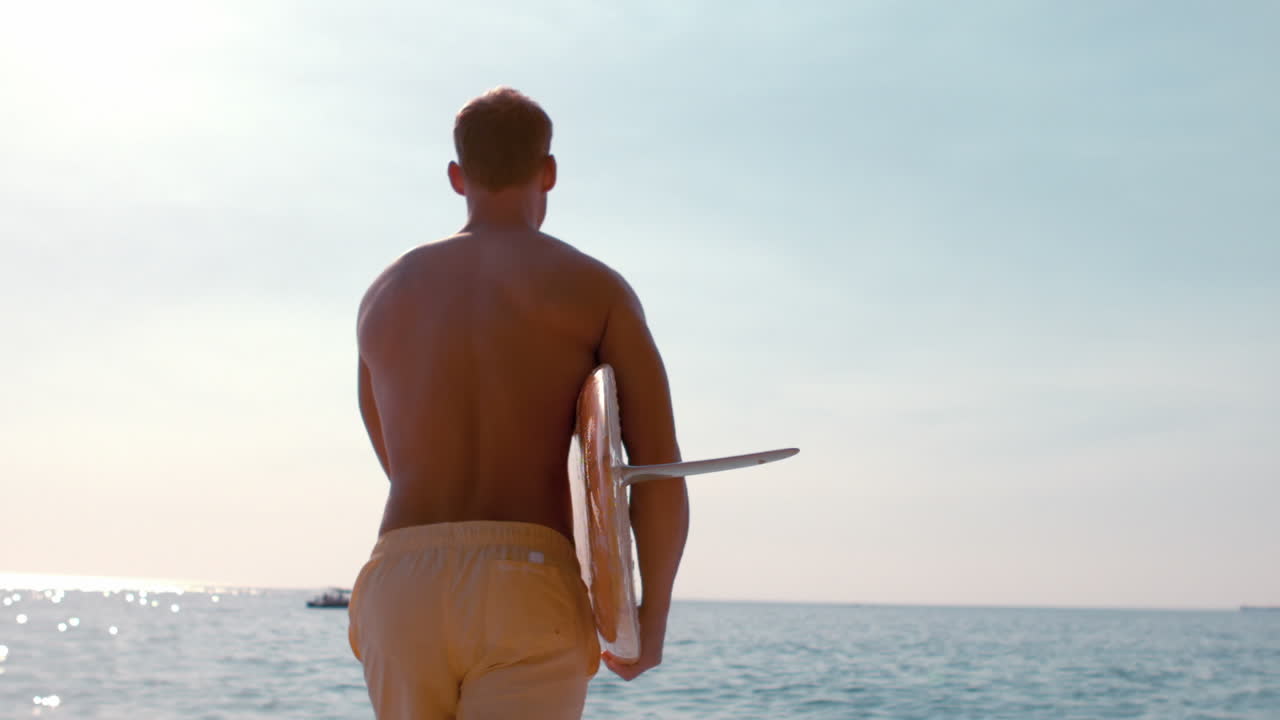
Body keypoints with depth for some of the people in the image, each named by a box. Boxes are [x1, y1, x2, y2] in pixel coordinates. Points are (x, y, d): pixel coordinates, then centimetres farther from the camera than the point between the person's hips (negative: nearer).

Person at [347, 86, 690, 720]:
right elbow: (660, 469, -3)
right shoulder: (597, 287, 6)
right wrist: (652, 621, 11)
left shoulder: (384, 296, 20)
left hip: (398, 597, 4)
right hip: (527, 608, -4)